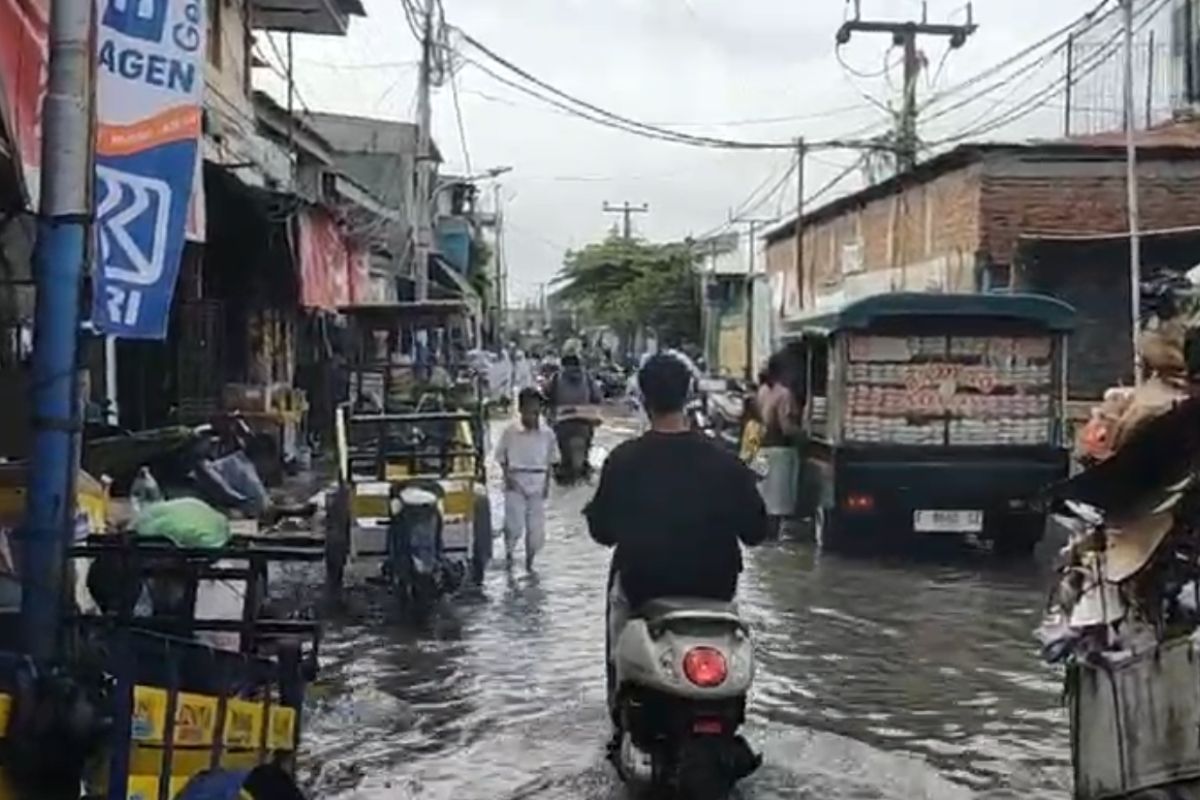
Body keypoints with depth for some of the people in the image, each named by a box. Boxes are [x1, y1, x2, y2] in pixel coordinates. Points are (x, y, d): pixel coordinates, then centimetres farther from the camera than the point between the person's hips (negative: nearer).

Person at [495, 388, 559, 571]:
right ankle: (509, 553, 14)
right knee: (514, 524, -10)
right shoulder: (510, 433, -2)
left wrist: (547, 482, 4)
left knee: (536, 527, 4)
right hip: (516, 482, -2)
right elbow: (502, 458, 3)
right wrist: (507, 477, -8)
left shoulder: (547, 435, 4)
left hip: (537, 484, 2)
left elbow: (550, 461, 11)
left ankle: (529, 562, 19)